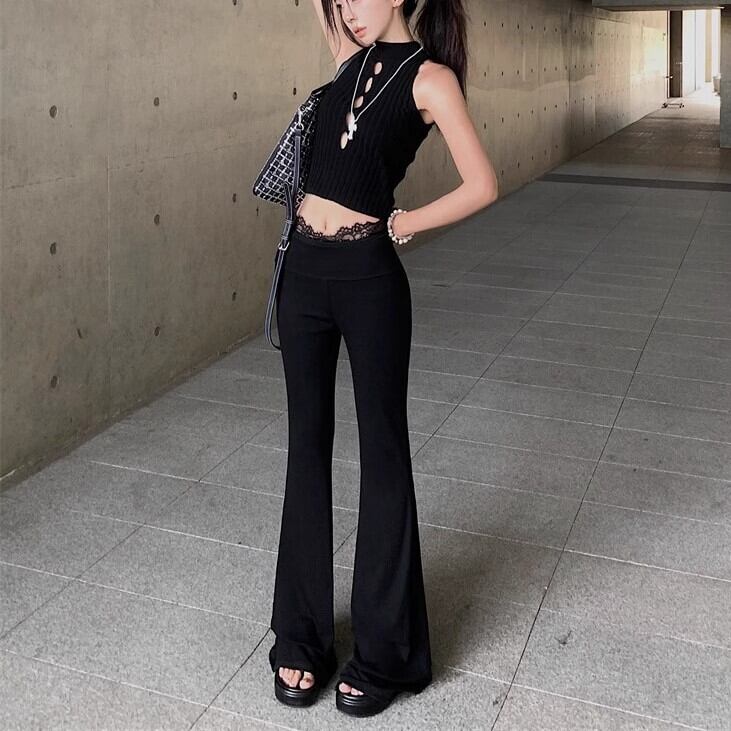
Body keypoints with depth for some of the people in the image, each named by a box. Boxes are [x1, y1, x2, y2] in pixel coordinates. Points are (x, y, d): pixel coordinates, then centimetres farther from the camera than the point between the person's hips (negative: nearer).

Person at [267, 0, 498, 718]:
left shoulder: (430, 75, -5)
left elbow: (481, 185, -12)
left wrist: (403, 223, -5)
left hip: (368, 275, -7)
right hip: (305, 268, 7)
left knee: (382, 449, 3)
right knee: (307, 442, 10)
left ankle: (385, 651, 18)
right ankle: (302, 635, 25)